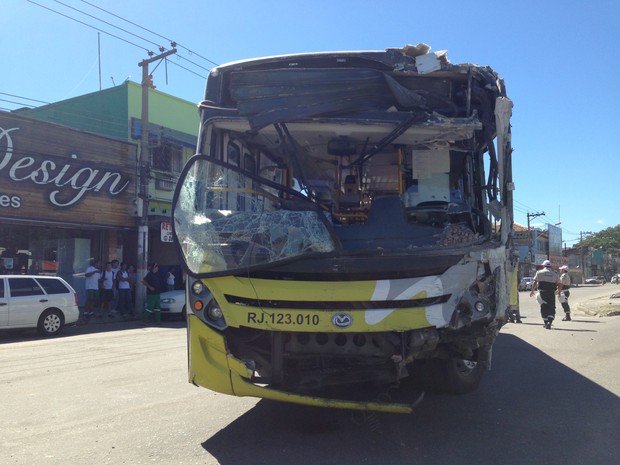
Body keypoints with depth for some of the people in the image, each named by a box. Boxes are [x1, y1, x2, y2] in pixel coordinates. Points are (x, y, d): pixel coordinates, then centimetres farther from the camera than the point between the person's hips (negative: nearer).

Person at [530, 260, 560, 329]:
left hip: (542, 293, -1)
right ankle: (549, 321, -16)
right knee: (551, 308, 3)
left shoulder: (539, 272, 3)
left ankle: (545, 323, 15)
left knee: (543, 308, 10)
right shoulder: (554, 274, 9)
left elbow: (535, 282, -2)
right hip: (551, 293, 1)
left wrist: (532, 290, 8)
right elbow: (559, 284, 8)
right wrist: (558, 290, 26)